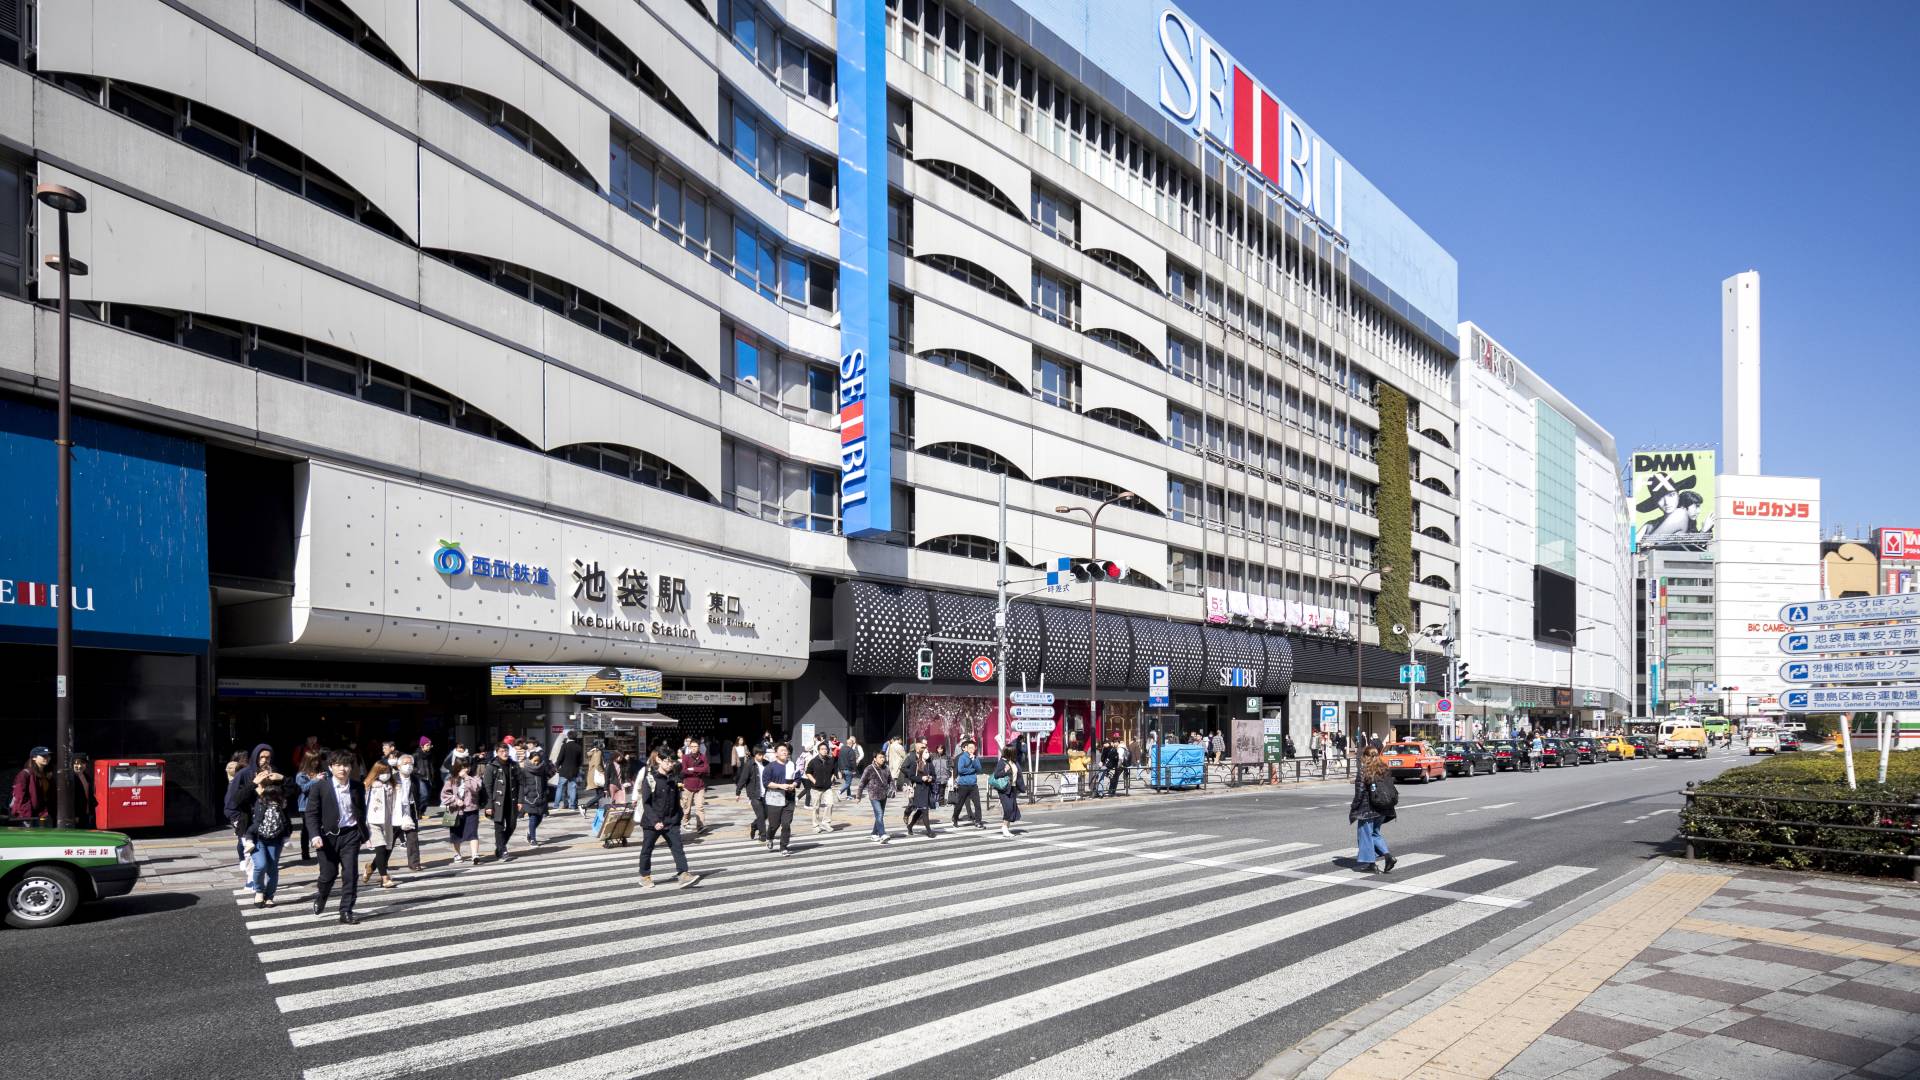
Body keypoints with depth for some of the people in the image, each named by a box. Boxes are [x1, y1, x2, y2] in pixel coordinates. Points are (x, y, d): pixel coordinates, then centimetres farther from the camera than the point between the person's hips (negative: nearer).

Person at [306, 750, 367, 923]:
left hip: (350, 835, 1)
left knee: (350, 875, -3)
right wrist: (315, 835, -16)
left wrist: (362, 832, 9)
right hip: (329, 836, -1)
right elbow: (311, 814, -6)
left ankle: (346, 912, 5)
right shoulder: (320, 787, -6)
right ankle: (320, 898, 42)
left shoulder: (357, 788, 2)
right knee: (328, 874, 9)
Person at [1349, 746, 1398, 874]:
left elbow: (1359, 793, -13)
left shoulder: (1363, 771, -13)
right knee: (1375, 833, 21)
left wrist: (1353, 810, -6)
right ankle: (1387, 854, 5)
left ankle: (1369, 863, 7)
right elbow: (1391, 790, 10)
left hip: (1368, 809, -6)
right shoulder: (1385, 770, 5)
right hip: (1382, 810, 6)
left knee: (1365, 834, 5)